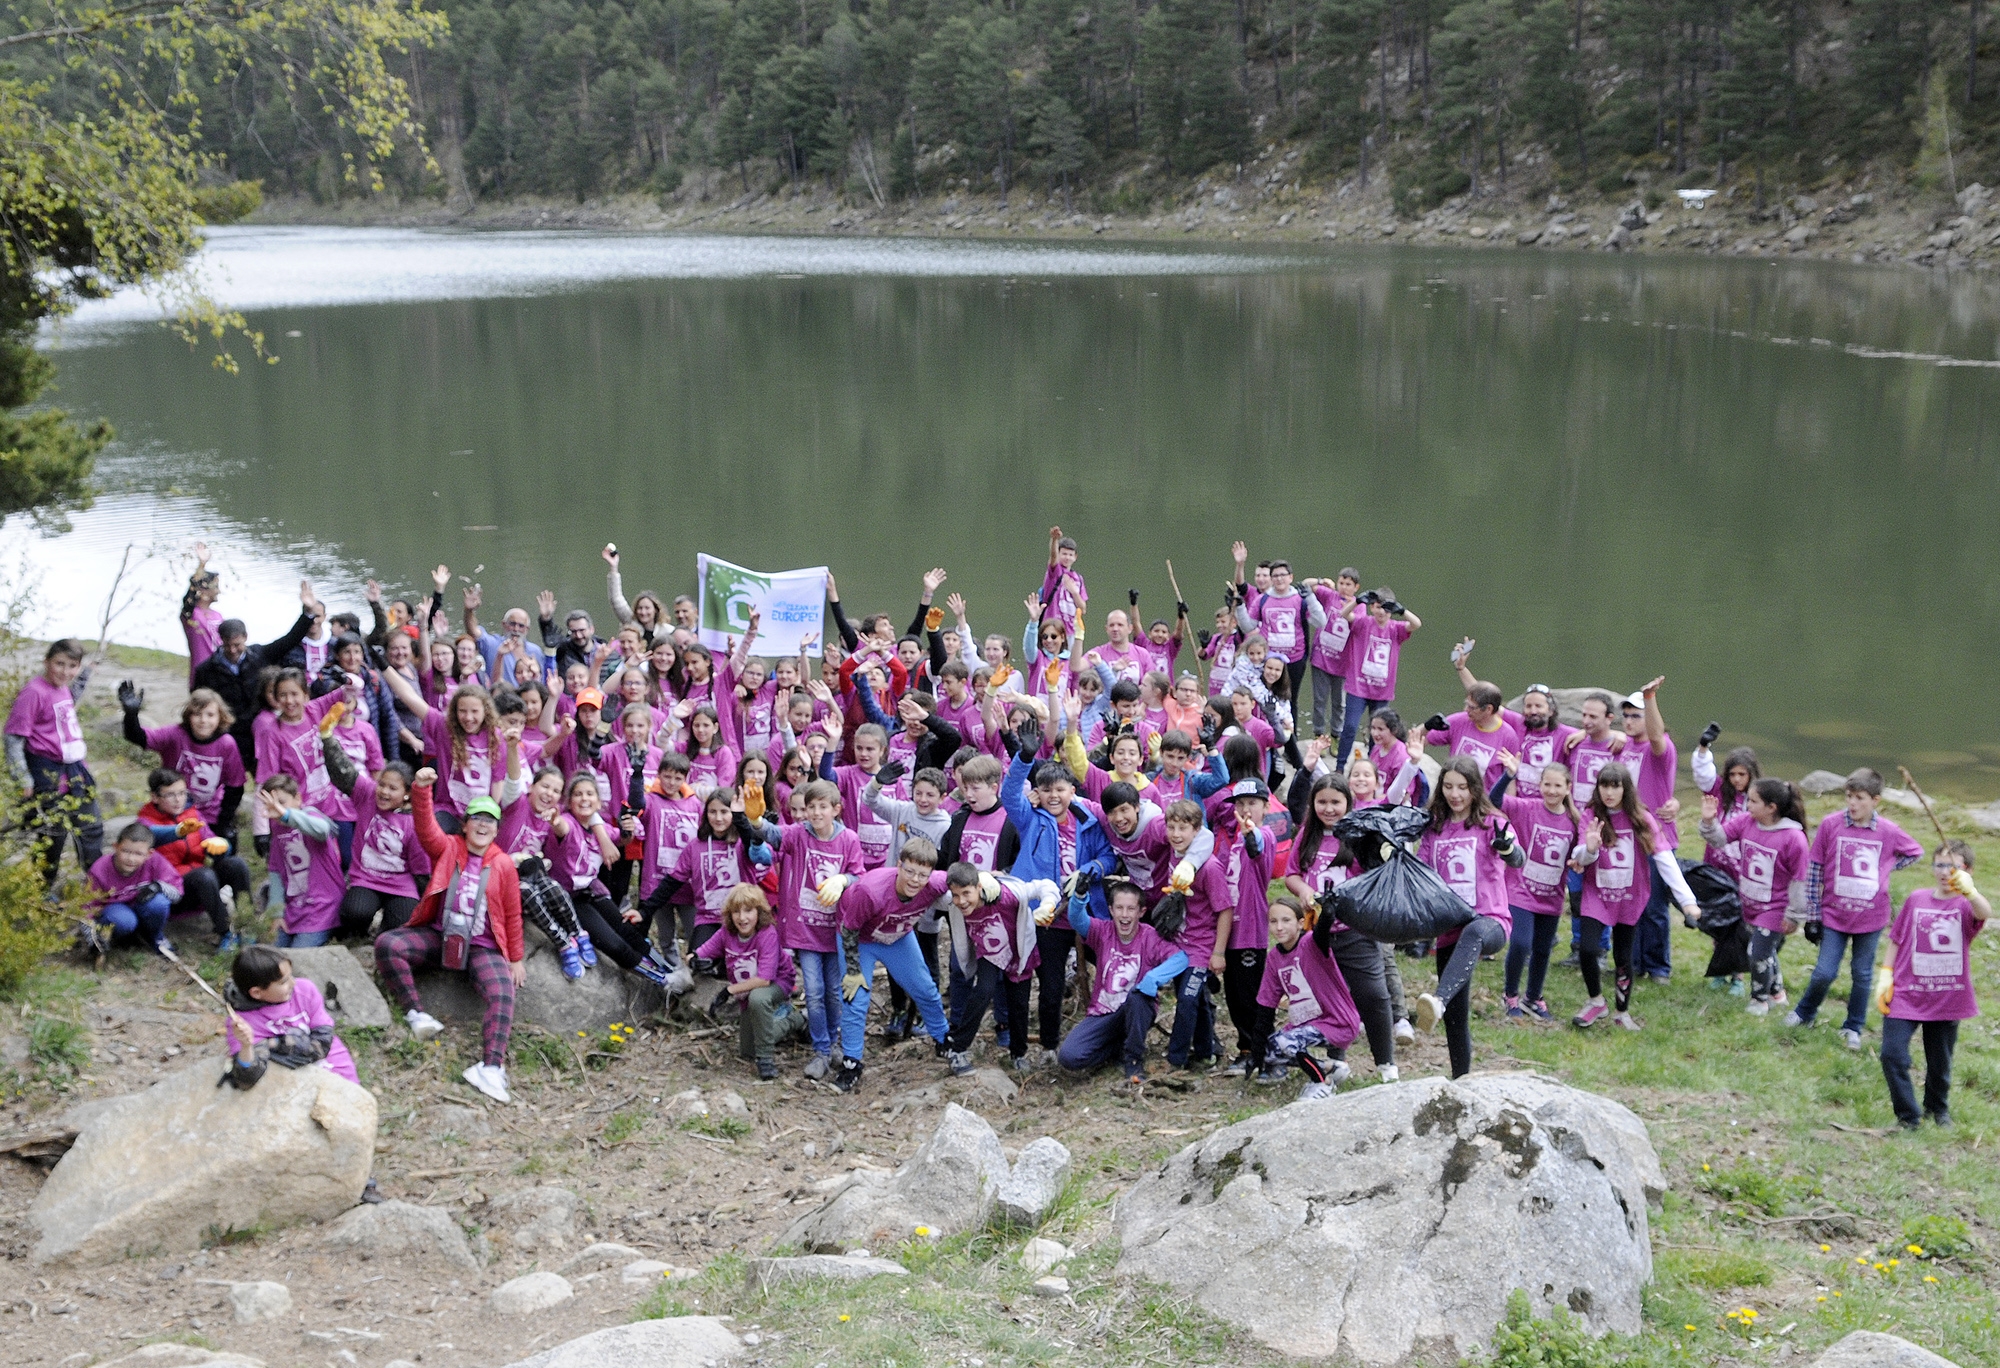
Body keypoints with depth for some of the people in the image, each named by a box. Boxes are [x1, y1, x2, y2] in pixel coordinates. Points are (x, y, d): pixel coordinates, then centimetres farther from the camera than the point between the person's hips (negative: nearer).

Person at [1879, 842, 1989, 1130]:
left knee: (1940, 1063, 14)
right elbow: (1896, 940, 10)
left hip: (1946, 999, -1)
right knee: (1892, 1055, -12)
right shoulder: (1917, 899, 1)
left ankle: (1938, 1109, 40)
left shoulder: (1966, 905, -7)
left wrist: (1969, 890, -54)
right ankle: (1907, 1116, 3)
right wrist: (1887, 976, 1)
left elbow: (1984, 912, -33)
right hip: (1906, 995, 1)